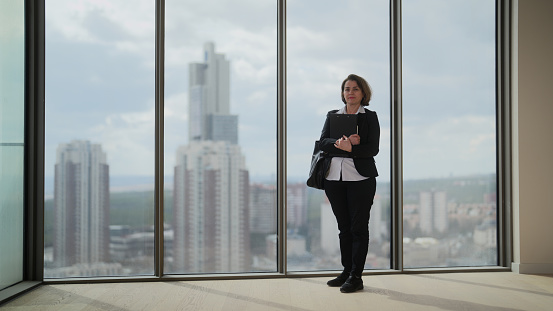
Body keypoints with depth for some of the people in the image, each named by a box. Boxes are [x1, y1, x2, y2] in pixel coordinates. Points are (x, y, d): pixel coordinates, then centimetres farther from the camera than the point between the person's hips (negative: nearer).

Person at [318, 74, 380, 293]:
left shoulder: (370, 117, 4)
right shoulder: (332, 115, 14)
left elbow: (373, 149, -7)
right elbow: (323, 142, 0)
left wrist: (350, 148, -22)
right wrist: (343, 142, -18)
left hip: (360, 178, -4)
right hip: (334, 178, 4)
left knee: (359, 227, -2)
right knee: (344, 227, 10)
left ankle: (356, 276, 3)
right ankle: (346, 271, 19)